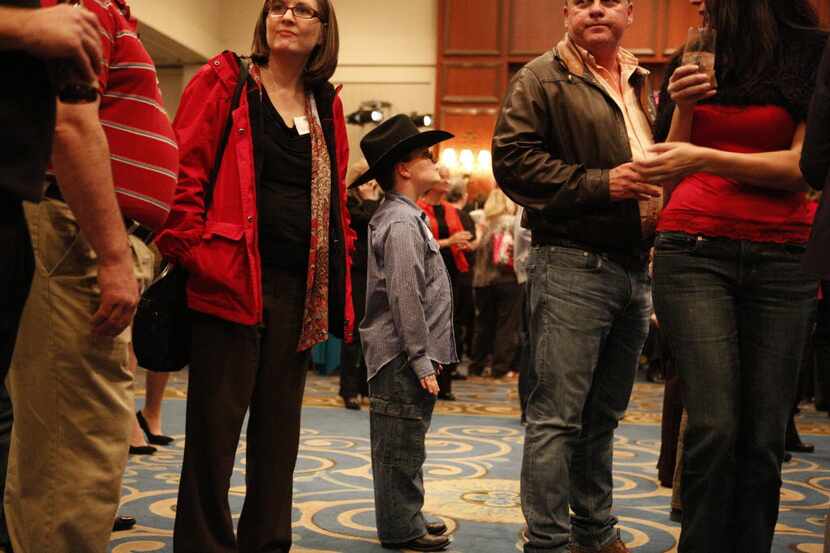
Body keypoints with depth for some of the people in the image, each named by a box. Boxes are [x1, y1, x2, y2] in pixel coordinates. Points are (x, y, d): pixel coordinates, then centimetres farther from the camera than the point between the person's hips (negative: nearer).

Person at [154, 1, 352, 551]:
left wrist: (339, 281, 10)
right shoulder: (224, 82, 2)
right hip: (229, 278, -5)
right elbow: (184, 169, -6)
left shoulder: (327, 105, 16)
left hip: (299, 288, 5)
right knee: (215, 425, 0)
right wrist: (191, 251, -15)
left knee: (280, 424, 11)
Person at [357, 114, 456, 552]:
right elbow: (405, 297, -21)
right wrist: (421, 361, -20)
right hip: (403, 357, -10)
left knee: (403, 445, 17)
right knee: (401, 445, -2)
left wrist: (425, 357, 21)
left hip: (407, 357, 10)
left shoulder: (404, 217, 17)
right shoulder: (401, 222, -15)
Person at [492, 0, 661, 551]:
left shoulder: (642, 84, 20)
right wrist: (600, 183, -18)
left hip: (636, 267, 7)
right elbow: (513, 159, -12)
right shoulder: (542, 79, -1)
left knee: (604, 414, 15)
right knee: (558, 414, -7)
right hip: (573, 264, -7)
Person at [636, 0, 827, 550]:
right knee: (715, 425, -12)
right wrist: (683, 108, 0)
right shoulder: (694, 62, 15)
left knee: (764, 436, -2)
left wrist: (704, 158, -12)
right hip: (693, 251, 1)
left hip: (782, 258, 0)